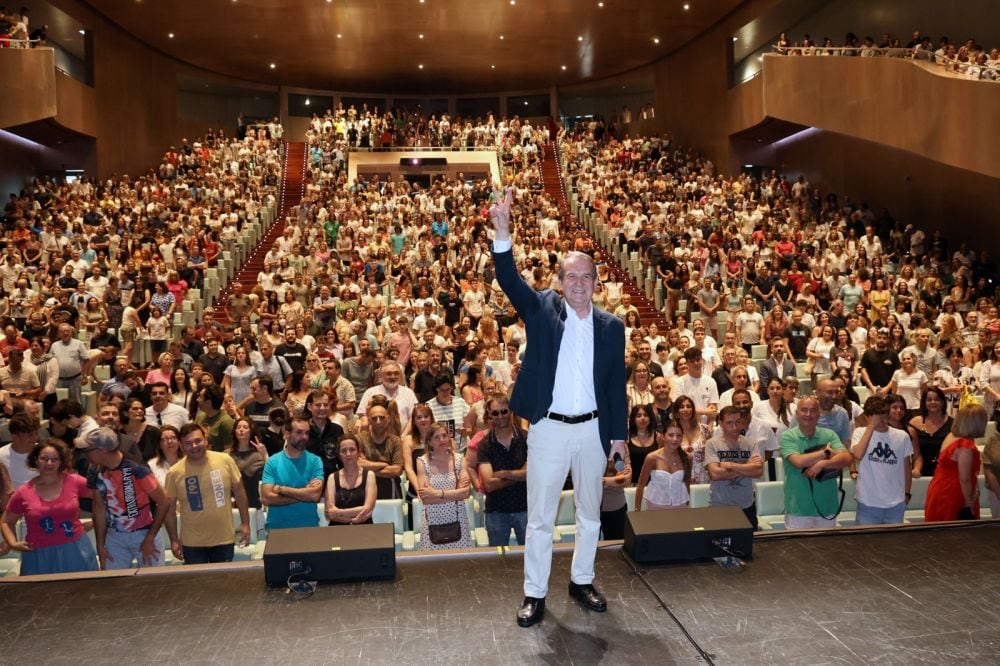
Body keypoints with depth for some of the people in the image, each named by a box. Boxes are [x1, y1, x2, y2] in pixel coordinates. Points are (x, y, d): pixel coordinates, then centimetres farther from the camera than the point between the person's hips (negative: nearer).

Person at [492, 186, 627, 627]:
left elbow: (617, 383, 6)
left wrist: (619, 434, 4)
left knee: (590, 513, 17)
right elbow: (509, 281, -17)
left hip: (594, 429, 3)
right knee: (540, 516, 5)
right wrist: (502, 232, -33)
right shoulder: (542, 310, -2)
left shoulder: (611, 326, 3)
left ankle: (581, 581, 35)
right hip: (549, 428, -2)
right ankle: (534, 594, 18)